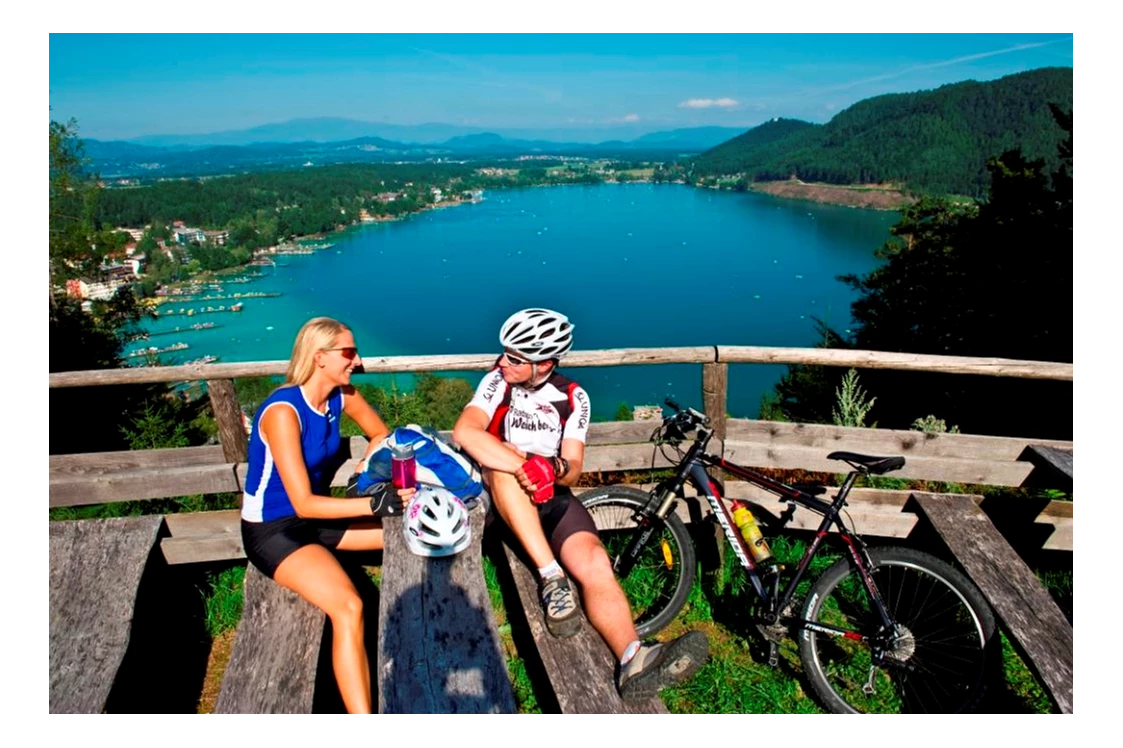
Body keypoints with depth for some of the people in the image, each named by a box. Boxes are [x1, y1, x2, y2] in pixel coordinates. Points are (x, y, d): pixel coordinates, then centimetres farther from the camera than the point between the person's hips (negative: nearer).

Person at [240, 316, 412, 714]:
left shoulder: (341, 395, -7)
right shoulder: (283, 411, -27)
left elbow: (380, 433, 12)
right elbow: (303, 504, -29)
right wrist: (374, 504, -35)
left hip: (319, 513, 8)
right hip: (273, 529, -7)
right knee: (348, 607, -30)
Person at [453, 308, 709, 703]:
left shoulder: (572, 397, 3)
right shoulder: (498, 381, -3)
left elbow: (572, 470, -2)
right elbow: (464, 431, -22)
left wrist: (556, 469, -29)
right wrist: (523, 467, -33)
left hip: (551, 495, 1)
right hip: (503, 495, -1)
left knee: (594, 563, -26)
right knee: (505, 462, -36)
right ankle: (551, 577, -37)